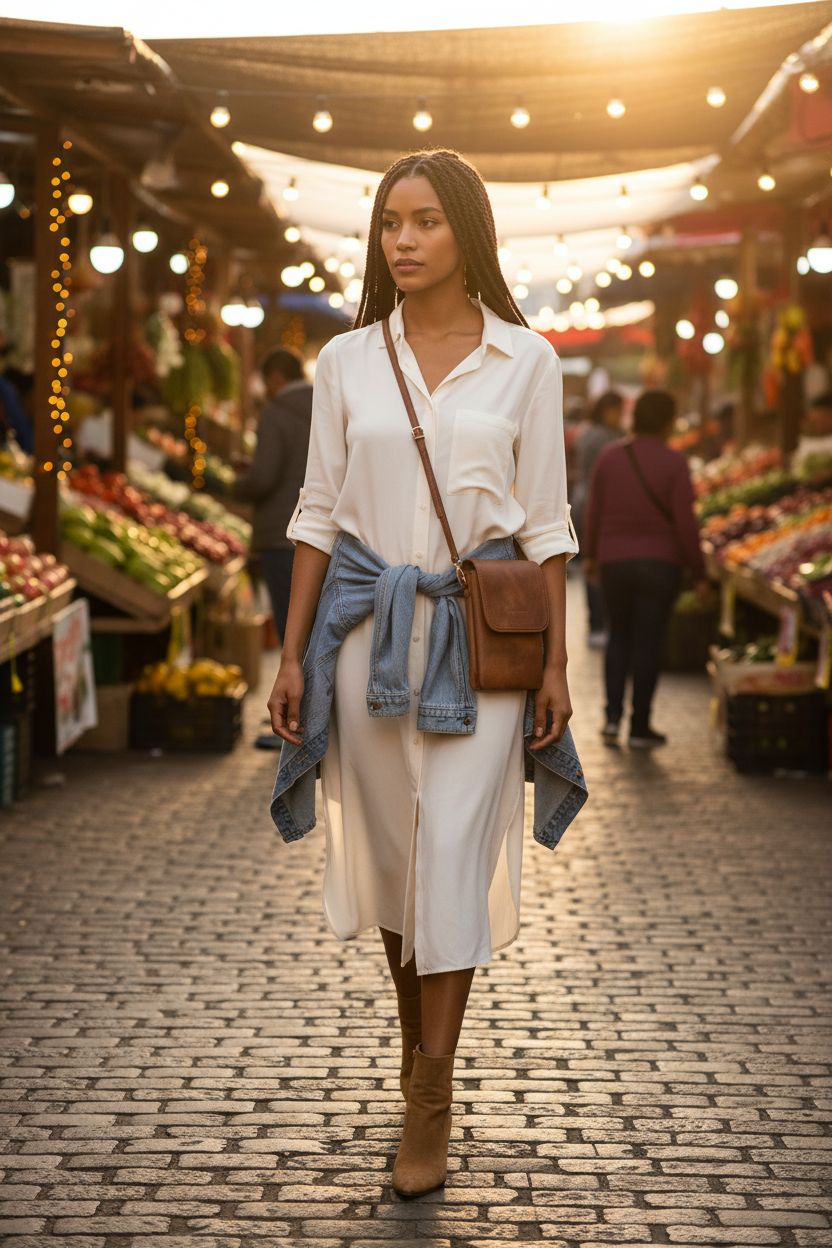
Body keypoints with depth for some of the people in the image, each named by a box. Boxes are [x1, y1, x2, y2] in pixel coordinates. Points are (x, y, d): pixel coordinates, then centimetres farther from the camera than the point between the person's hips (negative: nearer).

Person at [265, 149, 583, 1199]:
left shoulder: (524, 360, 0)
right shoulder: (347, 361, 4)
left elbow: (545, 520, 2)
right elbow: (319, 512, 7)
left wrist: (555, 664, -1)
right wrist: (293, 656, 3)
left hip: (479, 633, -2)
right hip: (370, 626, 2)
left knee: (453, 848, -7)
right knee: (390, 843, 9)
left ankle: (429, 1101, 0)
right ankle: (417, 1041, 28)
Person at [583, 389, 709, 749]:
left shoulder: (609, 456, 0)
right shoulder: (674, 463, -10)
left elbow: (594, 512, 5)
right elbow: (685, 523, -10)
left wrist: (590, 554, 18)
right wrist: (699, 573, -3)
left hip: (614, 561, 3)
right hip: (660, 563, -3)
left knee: (619, 636, 18)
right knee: (648, 641, 5)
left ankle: (612, 716, 9)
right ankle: (640, 727, 8)